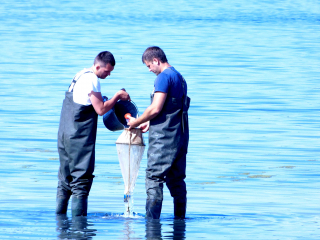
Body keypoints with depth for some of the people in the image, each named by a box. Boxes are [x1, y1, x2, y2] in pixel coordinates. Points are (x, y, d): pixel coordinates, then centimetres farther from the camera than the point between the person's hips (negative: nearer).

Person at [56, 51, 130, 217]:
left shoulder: (80, 76, 16)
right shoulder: (92, 79, -14)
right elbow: (101, 109, -14)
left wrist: (114, 99, 17)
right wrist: (117, 96, -4)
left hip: (65, 134, 10)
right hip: (80, 136, -10)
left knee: (65, 178, 13)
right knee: (81, 178, -7)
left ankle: (60, 215, 15)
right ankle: (78, 216, -9)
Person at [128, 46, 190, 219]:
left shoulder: (164, 77, -11)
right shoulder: (179, 77, 18)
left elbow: (156, 108, -17)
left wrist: (136, 122, -4)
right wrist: (149, 123, 23)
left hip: (163, 137, -9)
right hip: (181, 135, 9)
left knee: (154, 178, -8)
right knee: (176, 179, 12)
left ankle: (151, 218, -12)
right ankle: (180, 218, 13)